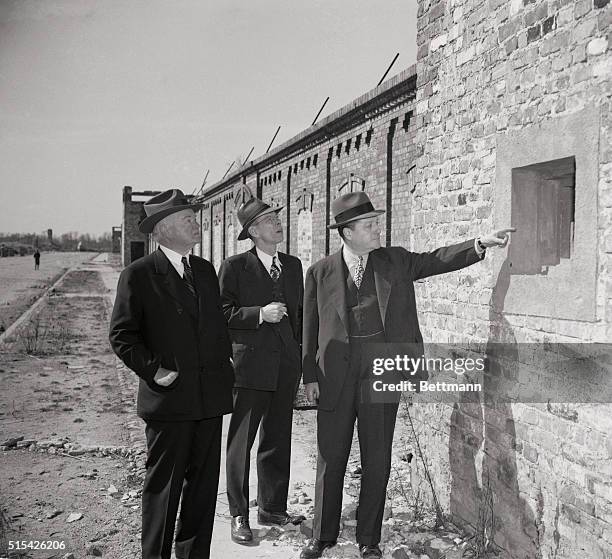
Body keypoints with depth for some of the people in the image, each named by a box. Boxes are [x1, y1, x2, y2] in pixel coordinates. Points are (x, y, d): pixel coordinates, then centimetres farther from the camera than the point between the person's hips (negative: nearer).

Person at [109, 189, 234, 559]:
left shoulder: (205, 269, 11)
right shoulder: (139, 274, -6)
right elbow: (122, 334, -6)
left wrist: (225, 369, 9)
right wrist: (152, 370, -12)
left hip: (211, 395, 6)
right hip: (169, 397, -5)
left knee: (204, 481, 14)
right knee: (164, 483, 5)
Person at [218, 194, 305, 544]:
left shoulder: (293, 265, 12)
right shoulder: (235, 267, -4)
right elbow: (222, 312, -9)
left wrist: (303, 357, 12)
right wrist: (260, 314, -19)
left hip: (287, 368, 5)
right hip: (250, 365, -5)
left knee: (278, 440, 14)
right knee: (242, 442, 4)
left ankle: (273, 508, 29)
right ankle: (239, 515, 17)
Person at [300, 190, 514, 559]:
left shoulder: (395, 261, 6)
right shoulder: (321, 273, 2)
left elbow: (438, 259, -3)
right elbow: (311, 328, 3)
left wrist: (481, 244, -17)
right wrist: (310, 376, -1)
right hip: (336, 375, -1)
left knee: (377, 461, 9)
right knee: (331, 459, 10)